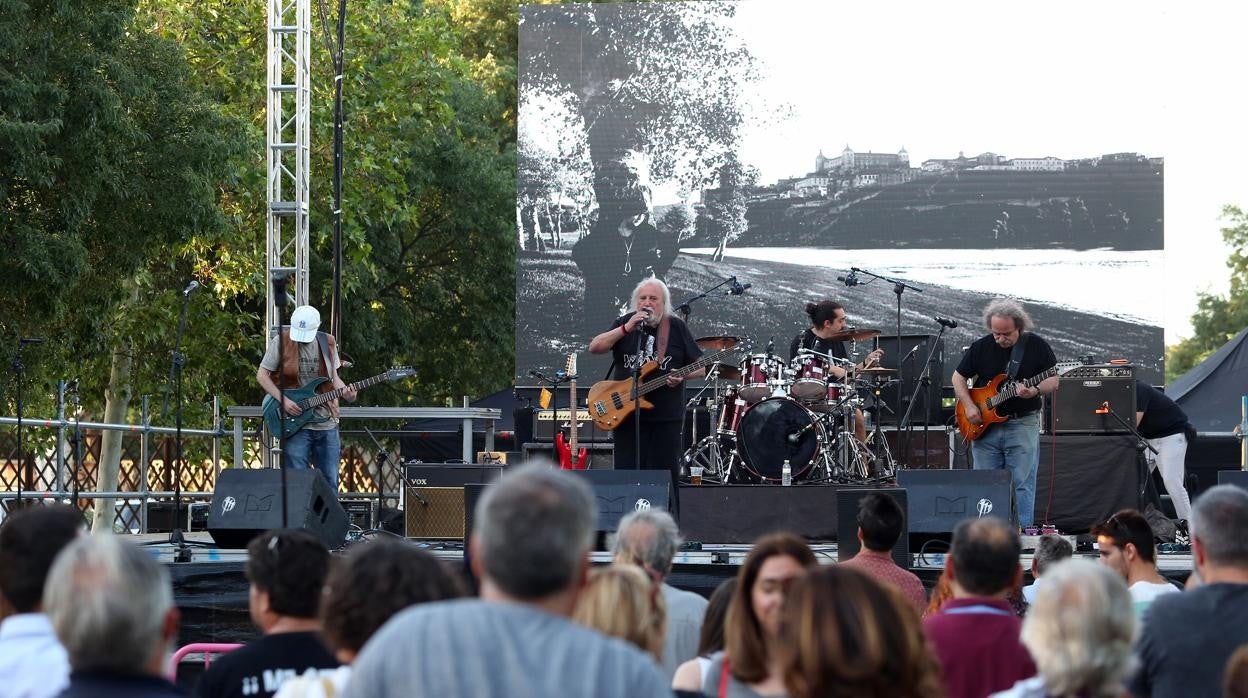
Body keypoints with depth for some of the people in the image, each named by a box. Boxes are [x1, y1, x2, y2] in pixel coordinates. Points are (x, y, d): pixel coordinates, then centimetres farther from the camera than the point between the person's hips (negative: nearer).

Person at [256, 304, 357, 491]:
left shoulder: (328, 343, 6)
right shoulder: (281, 342, -5)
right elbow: (262, 375, -2)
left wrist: (345, 392, -8)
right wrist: (283, 400, -14)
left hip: (327, 424, 4)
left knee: (330, 481, 6)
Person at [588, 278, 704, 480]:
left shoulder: (676, 327, 4)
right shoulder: (625, 322, 7)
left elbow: (700, 367, 6)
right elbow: (594, 348, -7)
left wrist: (682, 375, -15)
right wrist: (626, 329, -17)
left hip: (666, 418, -1)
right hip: (627, 416, 1)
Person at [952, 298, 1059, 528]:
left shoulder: (1036, 345, -3)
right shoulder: (980, 347, 2)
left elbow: (1053, 380, -1)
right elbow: (959, 377, 10)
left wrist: (1035, 391, -21)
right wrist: (969, 406, -4)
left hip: (1023, 425, -3)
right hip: (984, 426, 3)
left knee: (1022, 486, -5)